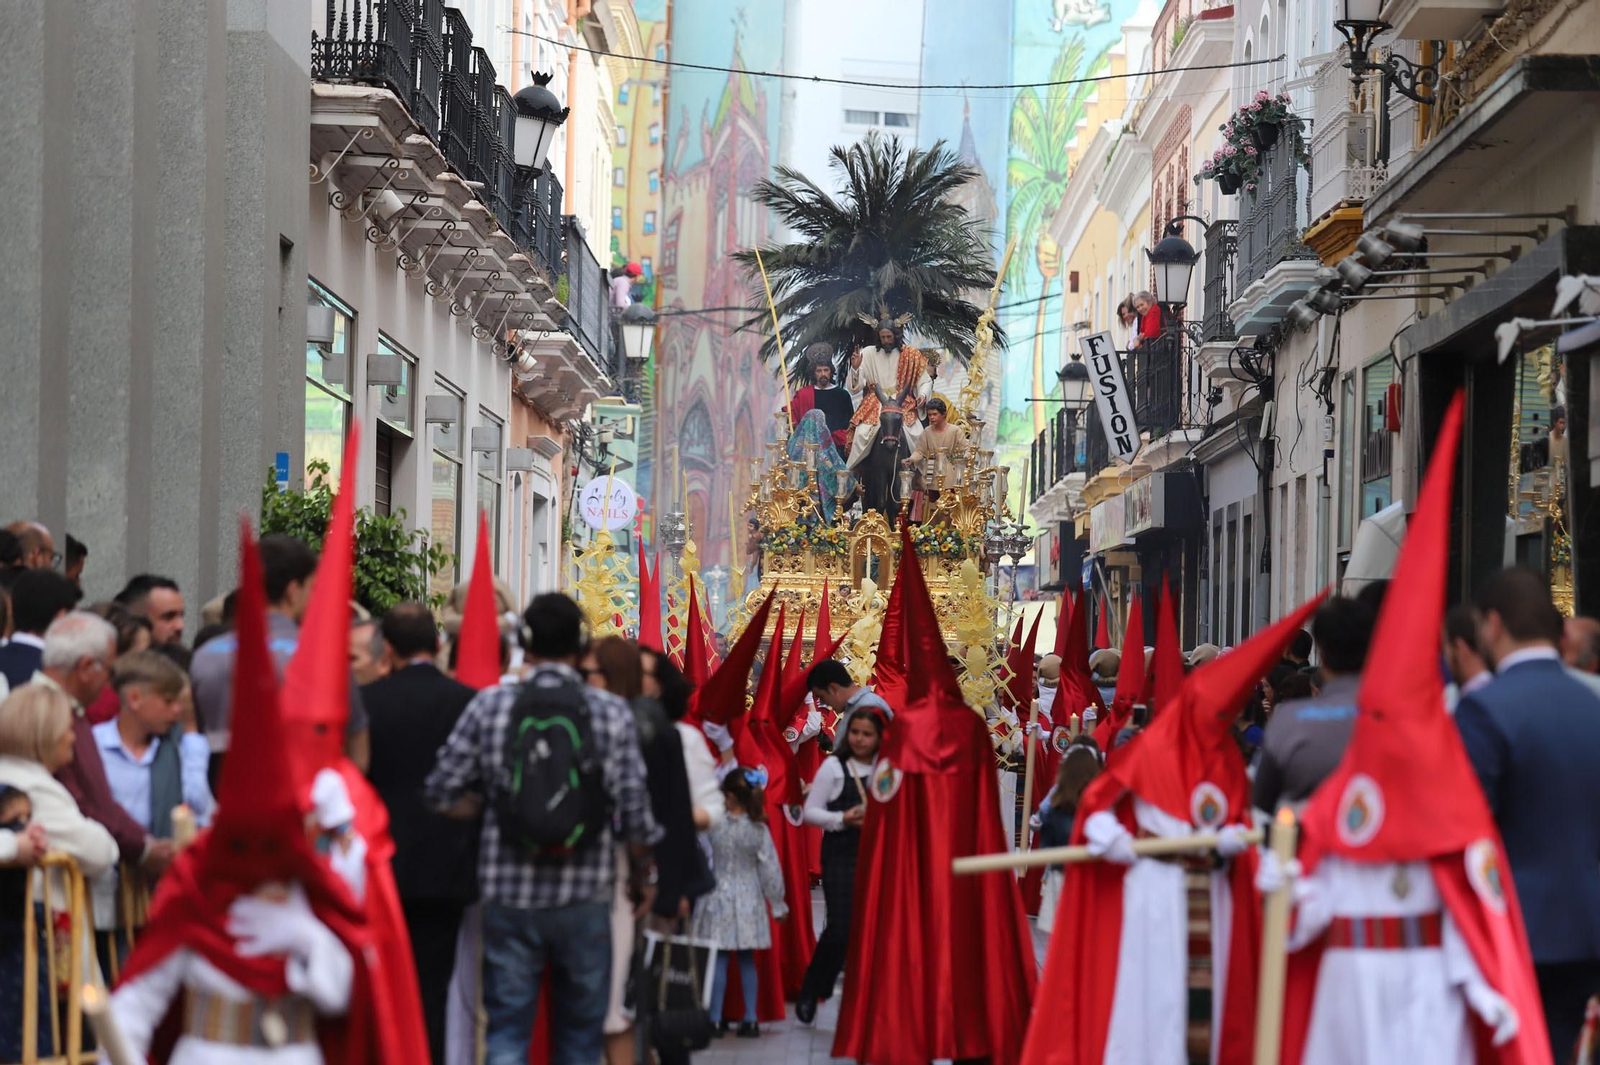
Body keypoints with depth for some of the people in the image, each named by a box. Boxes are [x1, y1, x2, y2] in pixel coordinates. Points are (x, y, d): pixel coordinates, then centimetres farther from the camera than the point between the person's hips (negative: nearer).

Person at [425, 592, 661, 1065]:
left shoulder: (489, 705, -3)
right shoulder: (613, 713, -4)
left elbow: (441, 792, -3)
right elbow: (635, 813, -3)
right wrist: (641, 877, 14)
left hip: (508, 893, 0)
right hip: (584, 895, 0)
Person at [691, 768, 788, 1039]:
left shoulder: (714, 825, -12)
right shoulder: (759, 830, -8)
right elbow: (770, 869, -4)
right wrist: (777, 904, 5)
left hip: (718, 897, -1)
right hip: (748, 902, 1)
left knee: (719, 959, 4)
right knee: (747, 960, 10)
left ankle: (716, 1018, 5)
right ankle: (750, 1019, 11)